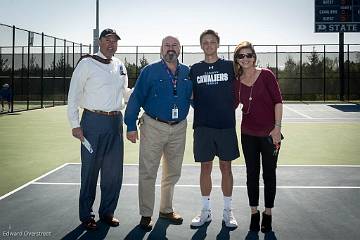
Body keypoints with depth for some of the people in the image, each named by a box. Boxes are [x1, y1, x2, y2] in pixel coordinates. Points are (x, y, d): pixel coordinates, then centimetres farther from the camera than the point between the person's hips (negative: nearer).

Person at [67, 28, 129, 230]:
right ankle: (86, 215, 15)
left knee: (114, 170, 8)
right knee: (90, 169, 1)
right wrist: (75, 124, -9)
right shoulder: (87, 64, -3)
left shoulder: (120, 66, 13)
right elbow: (73, 95, -4)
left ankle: (107, 212, 22)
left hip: (116, 121, 5)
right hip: (93, 121, -5)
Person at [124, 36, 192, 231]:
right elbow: (136, 98, -5)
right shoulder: (150, 71, -3)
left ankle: (166, 210, 31)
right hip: (153, 127, -4)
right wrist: (131, 126, -8)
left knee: (173, 173, 15)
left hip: (179, 128, 4)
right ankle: (146, 215, 13)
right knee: (148, 173, 0)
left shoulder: (188, 73, 7)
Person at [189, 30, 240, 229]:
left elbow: (238, 93, 12)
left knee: (226, 167, 5)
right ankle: (206, 210, 19)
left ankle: (227, 211, 16)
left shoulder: (229, 66, 5)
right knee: (205, 167, 6)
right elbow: (190, 96, 13)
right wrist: (200, 110, 4)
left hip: (226, 125, -1)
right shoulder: (195, 69, 8)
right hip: (202, 126, 1)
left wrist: (229, 109, 4)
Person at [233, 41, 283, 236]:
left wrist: (277, 127, -13)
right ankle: (254, 213, 21)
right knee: (252, 174, 8)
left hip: (269, 133, -3)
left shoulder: (266, 75, -6)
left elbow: (278, 101, -8)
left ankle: (267, 213, 20)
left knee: (269, 174, 6)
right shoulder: (238, 82, 3)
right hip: (248, 134, 3)